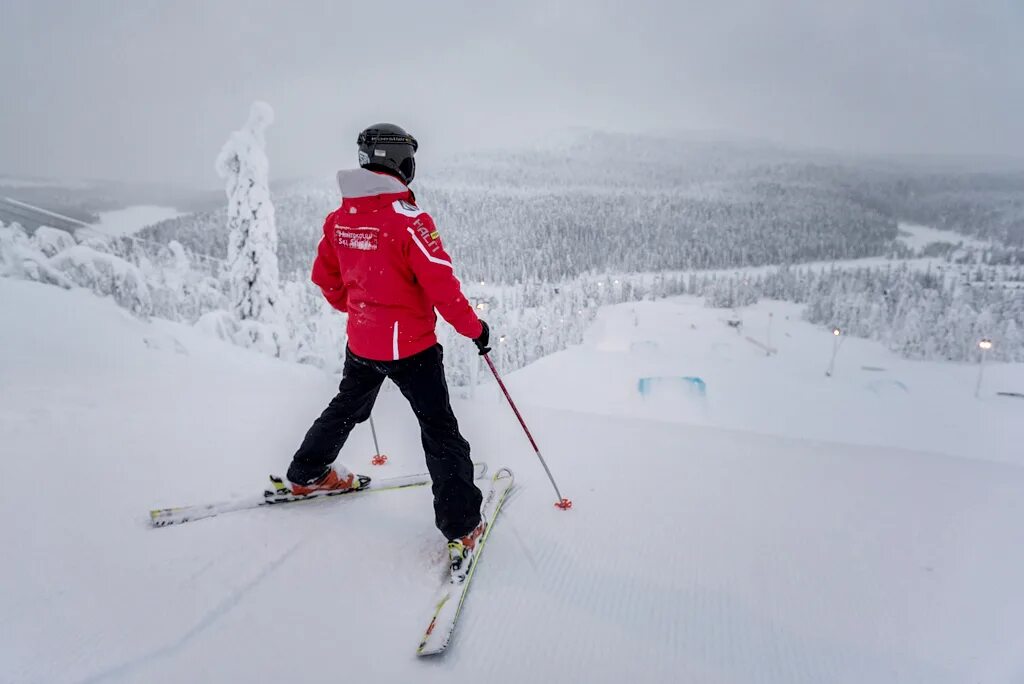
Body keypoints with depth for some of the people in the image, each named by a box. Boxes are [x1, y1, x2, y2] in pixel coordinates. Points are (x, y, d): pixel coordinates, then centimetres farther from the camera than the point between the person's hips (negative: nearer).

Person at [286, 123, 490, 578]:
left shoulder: (339, 218, 1)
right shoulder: (408, 220, -20)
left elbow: (324, 276, 12)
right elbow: (441, 285, -22)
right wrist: (474, 328, -8)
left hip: (360, 340, 7)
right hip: (411, 344, -6)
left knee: (346, 408, 29)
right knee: (440, 431, 2)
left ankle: (306, 475, 47)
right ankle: (461, 529, 4)